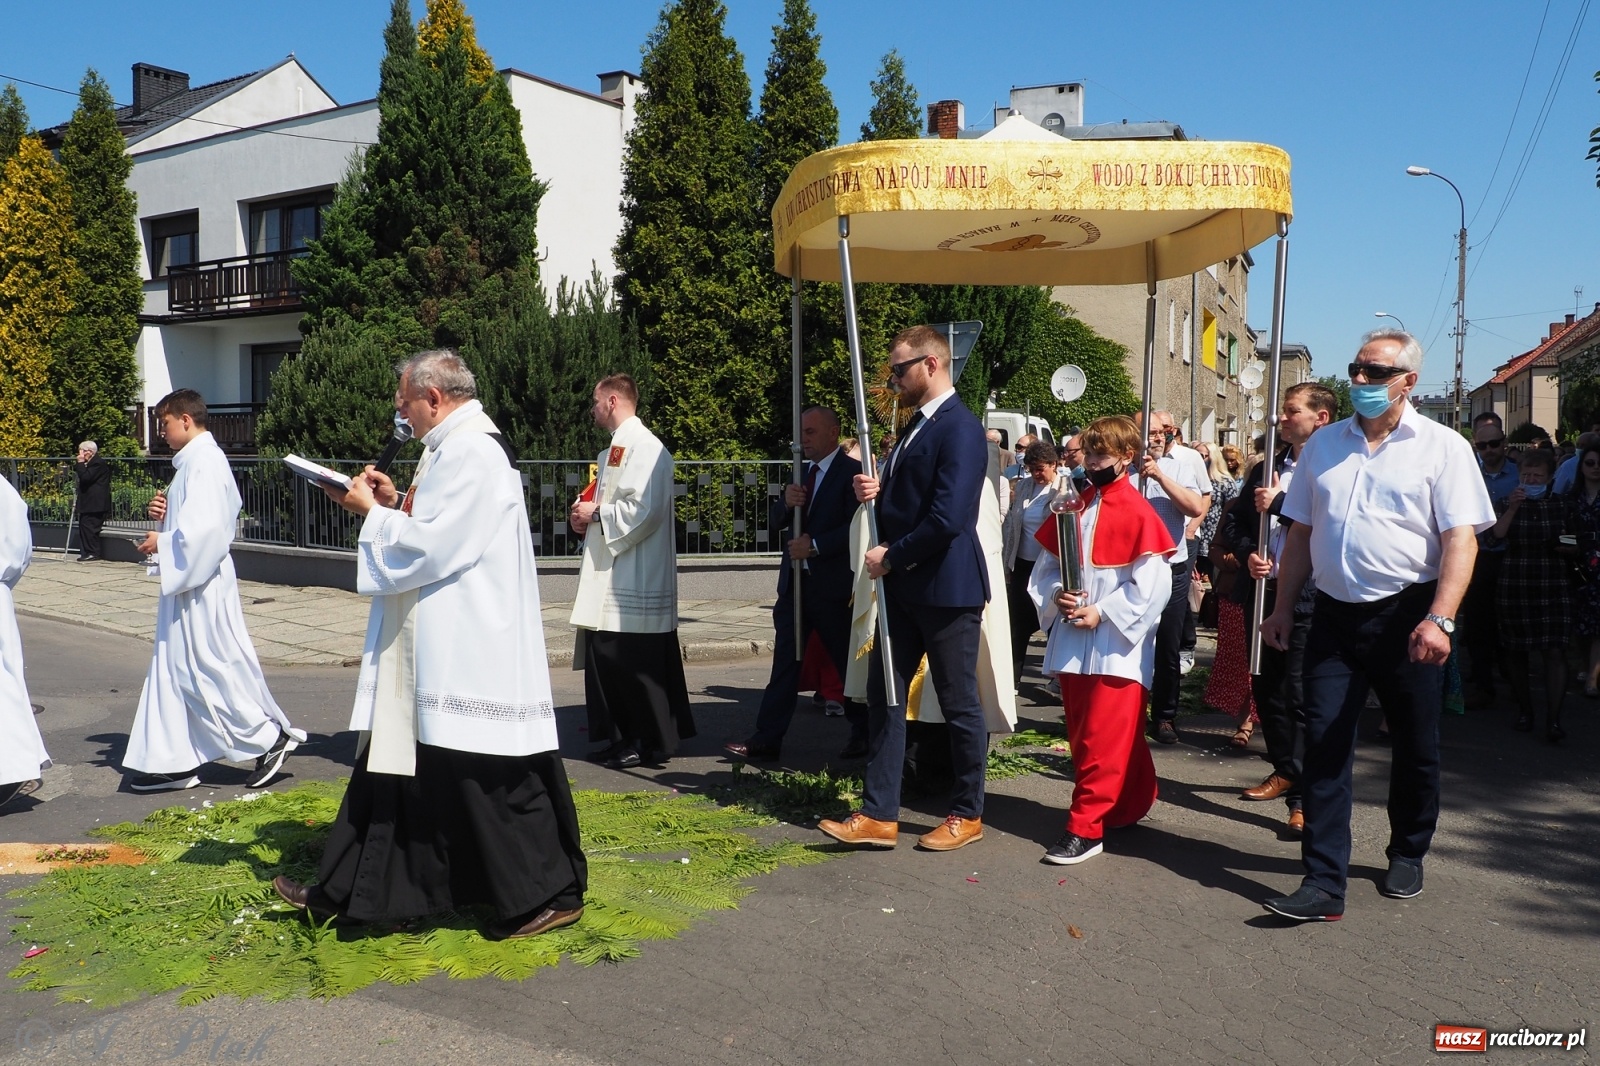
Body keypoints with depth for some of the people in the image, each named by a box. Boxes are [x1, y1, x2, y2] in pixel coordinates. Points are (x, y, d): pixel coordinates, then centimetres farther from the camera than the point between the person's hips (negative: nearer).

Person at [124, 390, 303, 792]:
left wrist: (162, 542, -13)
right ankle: (174, 760, 19)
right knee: (175, 668, 13)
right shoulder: (194, 460, 14)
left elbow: (205, 526, -26)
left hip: (201, 585, -10)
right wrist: (166, 513, 6)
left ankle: (270, 736, 7)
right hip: (187, 582, 10)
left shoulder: (204, 462, -17)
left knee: (211, 667, -3)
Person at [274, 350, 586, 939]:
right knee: (398, 761, 16)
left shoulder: (471, 452, -18)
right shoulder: (455, 446, 15)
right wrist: (394, 503, 8)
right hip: (437, 651, 11)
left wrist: (372, 512, -7)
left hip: (468, 654, -11)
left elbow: (432, 547, -21)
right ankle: (347, 890, 27)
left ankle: (549, 894, 13)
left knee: (491, 778, -1)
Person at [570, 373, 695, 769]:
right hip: (610, 575, 10)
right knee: (606, 660, 13)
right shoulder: (616, 448, 17)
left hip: (635, 580, -10)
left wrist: (596, 513, -12)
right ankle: (624, 737, 22)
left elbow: (643, 510, -24)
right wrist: (588, 516, 7)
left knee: (634, 664, -3)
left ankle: (645, 740, 8)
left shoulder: (644, 447, -14)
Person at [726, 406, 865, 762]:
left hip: (832, 584, -6)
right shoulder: (802, 472, 14)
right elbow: (775, 522, 13)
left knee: (848, 661, 7)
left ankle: (864, 733, 24)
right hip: (795, 581, 7)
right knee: (785, 662, 5)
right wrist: (786, 502, -7)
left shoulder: (851, 471, -8)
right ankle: (766, 740, 7)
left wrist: (815, 545, -20)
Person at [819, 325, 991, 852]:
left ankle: (967, 815, 22)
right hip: (903, 586, 9)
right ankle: (878, 816, 16)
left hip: (945, 587, -9)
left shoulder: (960, 428, -16)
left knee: (959, 704, 6)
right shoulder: (917, 424, 15)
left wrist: (890, 556, -15)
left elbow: (948, 518, -25)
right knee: (884, 696, 8)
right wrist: (877, 490, 0)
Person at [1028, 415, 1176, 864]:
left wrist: (1102, 613, -16)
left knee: (1103, 740, -4)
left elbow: (1153, 585, -14)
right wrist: (1055, 595, -7)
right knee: (1081, 736, 14)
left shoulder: (1138, 514, -9)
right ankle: (1131, 805, 31)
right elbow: (1046, 565, 13)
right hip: (1072, 642, 7)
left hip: (1116, 646, -7)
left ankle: (1086, 827, 1)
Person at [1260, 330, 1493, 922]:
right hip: (1334, 614, 3)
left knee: (1415, 747, 12)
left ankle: (1407, 856, 34)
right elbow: (1301, 534, 14)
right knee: (1324, 746, -2)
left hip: (1406, 617, -3)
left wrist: (1439, 618, -22)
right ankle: (1324, 882, 2)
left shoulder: (1441, 447, -3)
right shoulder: (1324, 444, 10)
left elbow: (1461, 539, -11)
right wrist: (1284, 608, 10)